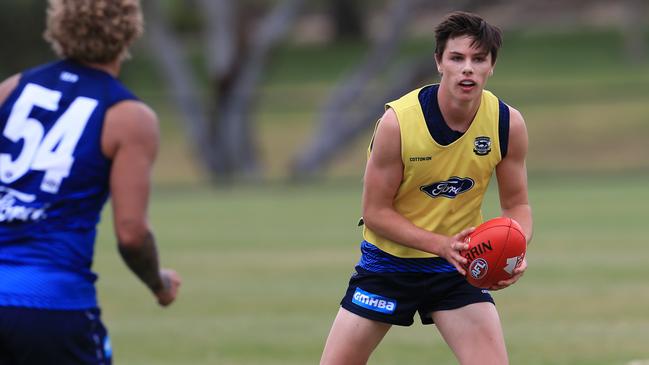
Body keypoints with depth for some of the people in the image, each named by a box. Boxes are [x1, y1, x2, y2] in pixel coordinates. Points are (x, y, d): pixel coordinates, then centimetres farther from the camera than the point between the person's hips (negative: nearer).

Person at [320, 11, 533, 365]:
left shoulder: (507, 123, -13)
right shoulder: (398, 120, -21)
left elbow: (516, 205, -1)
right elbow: (375, 212, -15)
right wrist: (442, 245, -27)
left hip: (457, 267, 2)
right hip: (389, 261, -2)